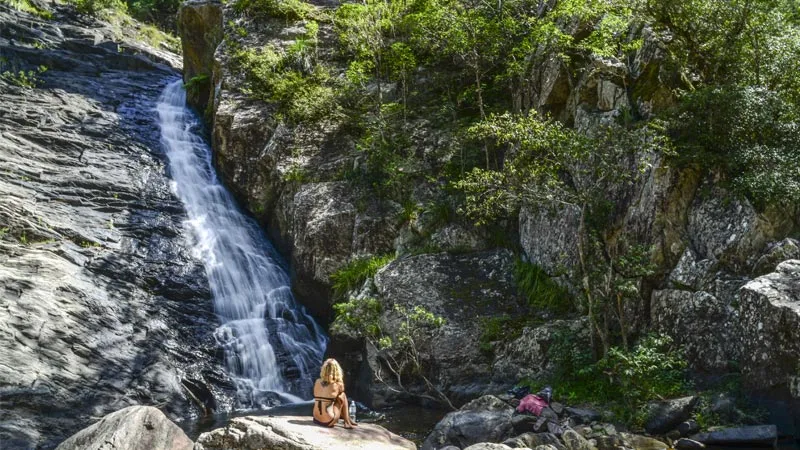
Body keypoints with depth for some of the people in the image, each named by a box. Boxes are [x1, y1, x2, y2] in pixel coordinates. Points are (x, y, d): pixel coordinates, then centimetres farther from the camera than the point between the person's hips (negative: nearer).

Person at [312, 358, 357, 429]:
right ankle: (347, 422, 22)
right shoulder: (337, 385, -11)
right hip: (328, 421, -5)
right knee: (342, 396, 13)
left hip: (316, 419, 5)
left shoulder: (317, 382, 0)